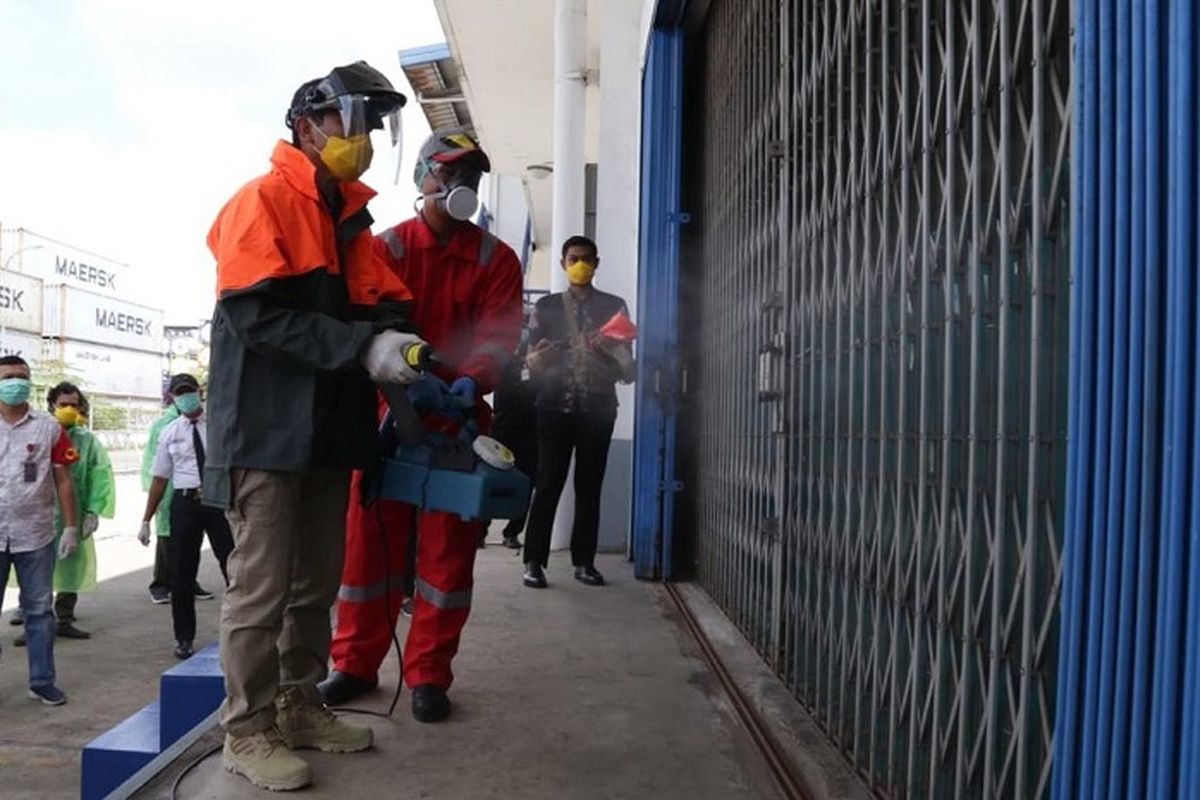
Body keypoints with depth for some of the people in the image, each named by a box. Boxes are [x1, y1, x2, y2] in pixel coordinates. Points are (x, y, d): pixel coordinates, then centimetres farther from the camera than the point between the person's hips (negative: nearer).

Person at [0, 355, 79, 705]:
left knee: (39, 610, 7)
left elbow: (63, 481, 3)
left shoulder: (49, 428, 2)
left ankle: (42, 681, 17)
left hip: (36, 536, 0)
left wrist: (70, 527, 0)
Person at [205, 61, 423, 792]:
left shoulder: (352, 219, 17)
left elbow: (384, 301, 10)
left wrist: (398, 337, -13)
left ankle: (300, 708, 27)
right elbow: (255, 314, -19)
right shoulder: (263, 202, -7)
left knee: (317, 584, 14)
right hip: (268, 428, -8)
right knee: (263, 587, -1)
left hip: (329, 428, 8)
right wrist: (362, 346, -26)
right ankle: (249, 732, 13)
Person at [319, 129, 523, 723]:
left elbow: (498, 336, -3)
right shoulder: (386, 248, 6)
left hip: (460, 421, 1)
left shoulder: (496, 260, 7)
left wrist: (468, 383, -24)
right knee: (370, 538, 6)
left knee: (448, 549, 4)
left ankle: (428, 675, 16)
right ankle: (356, 663, 22)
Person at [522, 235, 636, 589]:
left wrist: (616, 355, -17)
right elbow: (531, 363, 3)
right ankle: (534, 561, 4)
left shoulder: (614, 306, 8)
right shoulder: (547, 306, 6)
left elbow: (627, 367, 6)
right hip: (556, 406, -1)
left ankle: (584, 561, 14)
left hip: (598, 407, 1)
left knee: (590, 485, 6)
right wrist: (540, 357, -20)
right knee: (548, 483, -2)